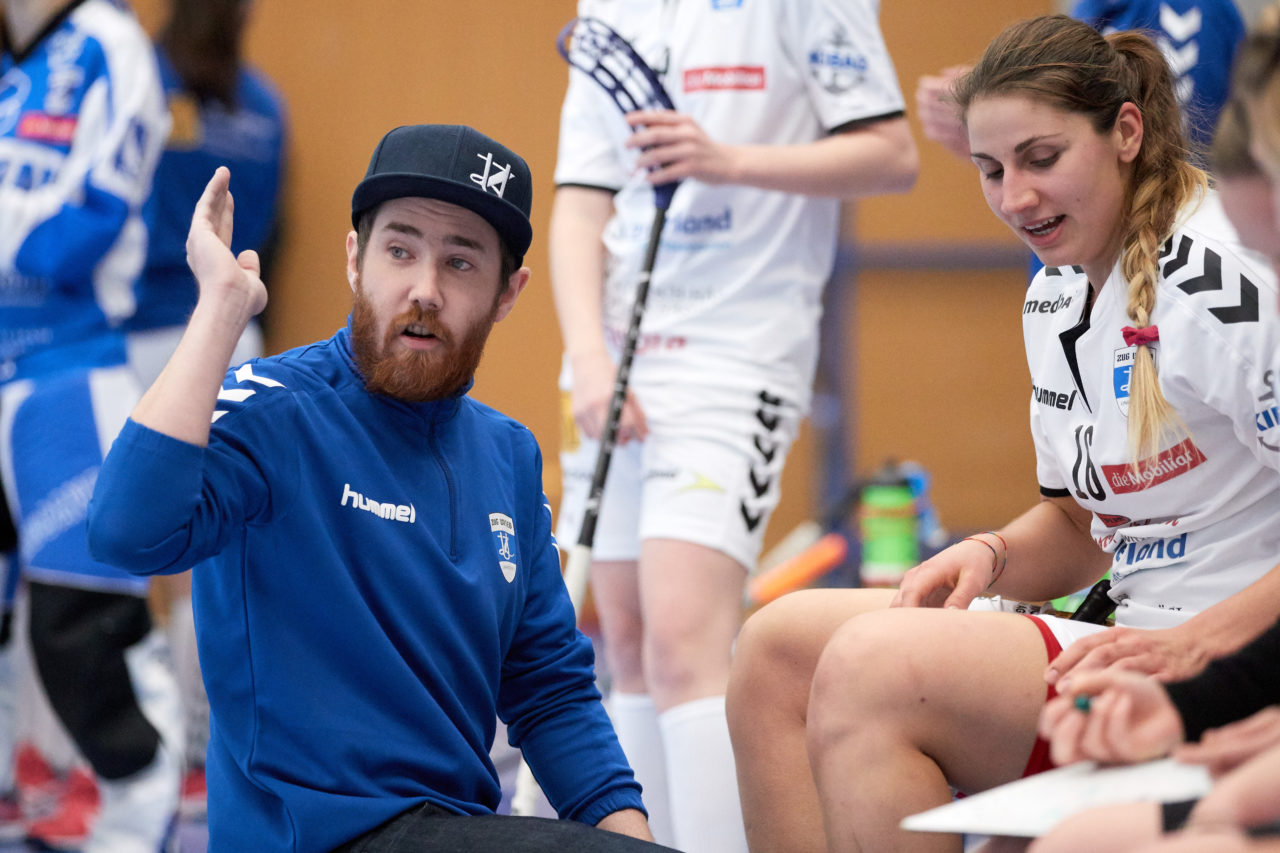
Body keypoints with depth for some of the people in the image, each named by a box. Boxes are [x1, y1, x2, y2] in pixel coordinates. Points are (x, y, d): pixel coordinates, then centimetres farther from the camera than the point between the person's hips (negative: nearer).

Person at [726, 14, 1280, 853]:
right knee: (779, 645, 3)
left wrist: (1194, 644, -29)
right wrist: (993, 555, 1)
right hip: (1130, 635, 10)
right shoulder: (1055, 296, 13)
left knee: (872, 667, -24)